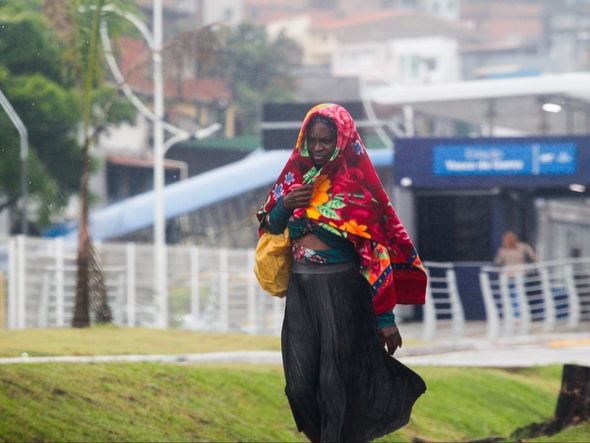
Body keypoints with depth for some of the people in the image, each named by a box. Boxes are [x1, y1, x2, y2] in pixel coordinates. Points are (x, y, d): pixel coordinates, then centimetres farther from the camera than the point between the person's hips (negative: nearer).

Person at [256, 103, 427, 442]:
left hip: (341, 290, -5)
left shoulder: (357, 186, -8)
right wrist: (284, 204, -9)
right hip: (301, 290, 5)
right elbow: (271, 227, 15)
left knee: (336, 383, -2)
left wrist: (385, 316, -14)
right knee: (301, 385, 5)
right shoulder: (297, 175, 8)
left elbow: (377, 250, -10)